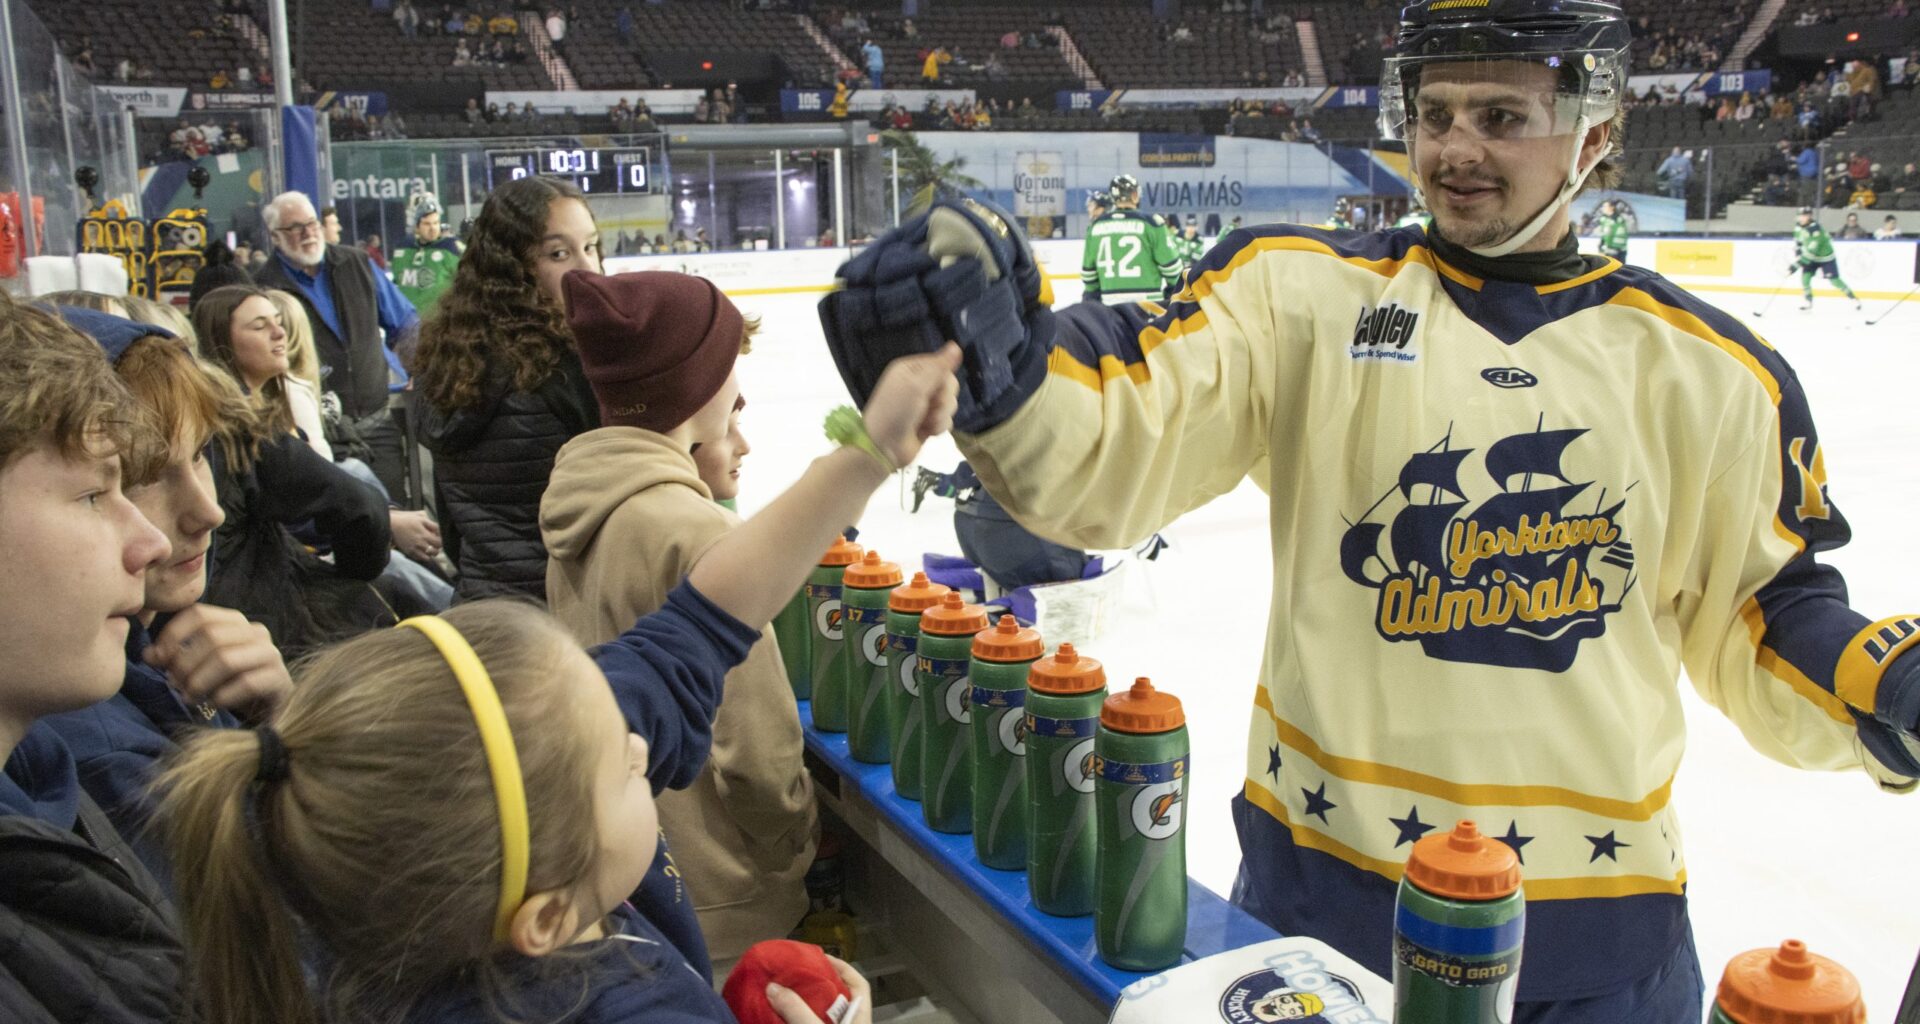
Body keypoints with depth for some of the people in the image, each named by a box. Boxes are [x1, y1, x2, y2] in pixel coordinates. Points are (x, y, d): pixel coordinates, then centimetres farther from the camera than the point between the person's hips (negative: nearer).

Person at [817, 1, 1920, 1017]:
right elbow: (1112, 450, -17)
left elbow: (1757, 618, 9)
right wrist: (994, 358, -36)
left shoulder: (1709, 369, 2)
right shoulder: (1303, 293, -5)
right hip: (1318, 872, -1)